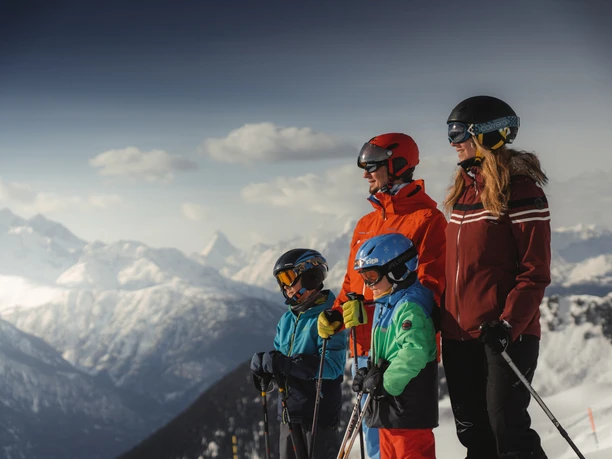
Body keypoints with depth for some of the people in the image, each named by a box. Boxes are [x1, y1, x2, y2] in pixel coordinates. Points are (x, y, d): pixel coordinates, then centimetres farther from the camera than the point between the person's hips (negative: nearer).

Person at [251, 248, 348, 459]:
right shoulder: (288, 319, 13)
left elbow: (331, 366, -23)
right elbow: (278, 353, 14)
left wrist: (284, 363, -26)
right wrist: (264, 361, -10)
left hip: (320, 411, -8)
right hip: (289, 410, 8)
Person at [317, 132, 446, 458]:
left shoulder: (427, 219, -5)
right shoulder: (366, 224, 19)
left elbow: (429, 285, -14)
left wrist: (371, 309, -23)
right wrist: (335, 315, 5)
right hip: (365, 346, 8)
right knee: (374, 431, 11)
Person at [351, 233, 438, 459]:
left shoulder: (410, 307, -17)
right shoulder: (385, 306, 16)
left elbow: (415, 352, -29)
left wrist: (385, 382, -24)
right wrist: (369, 373, 7)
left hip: (409, 408, -11)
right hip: (387, 408, 11)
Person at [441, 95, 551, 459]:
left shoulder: (520, 189, -9)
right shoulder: (464, 188, 13)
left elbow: (535, 272, -13)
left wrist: (508, 323, -23)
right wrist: (444, 315, 15)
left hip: (507, 332, -8)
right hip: (459, 333, 8)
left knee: (506, 423, -10)